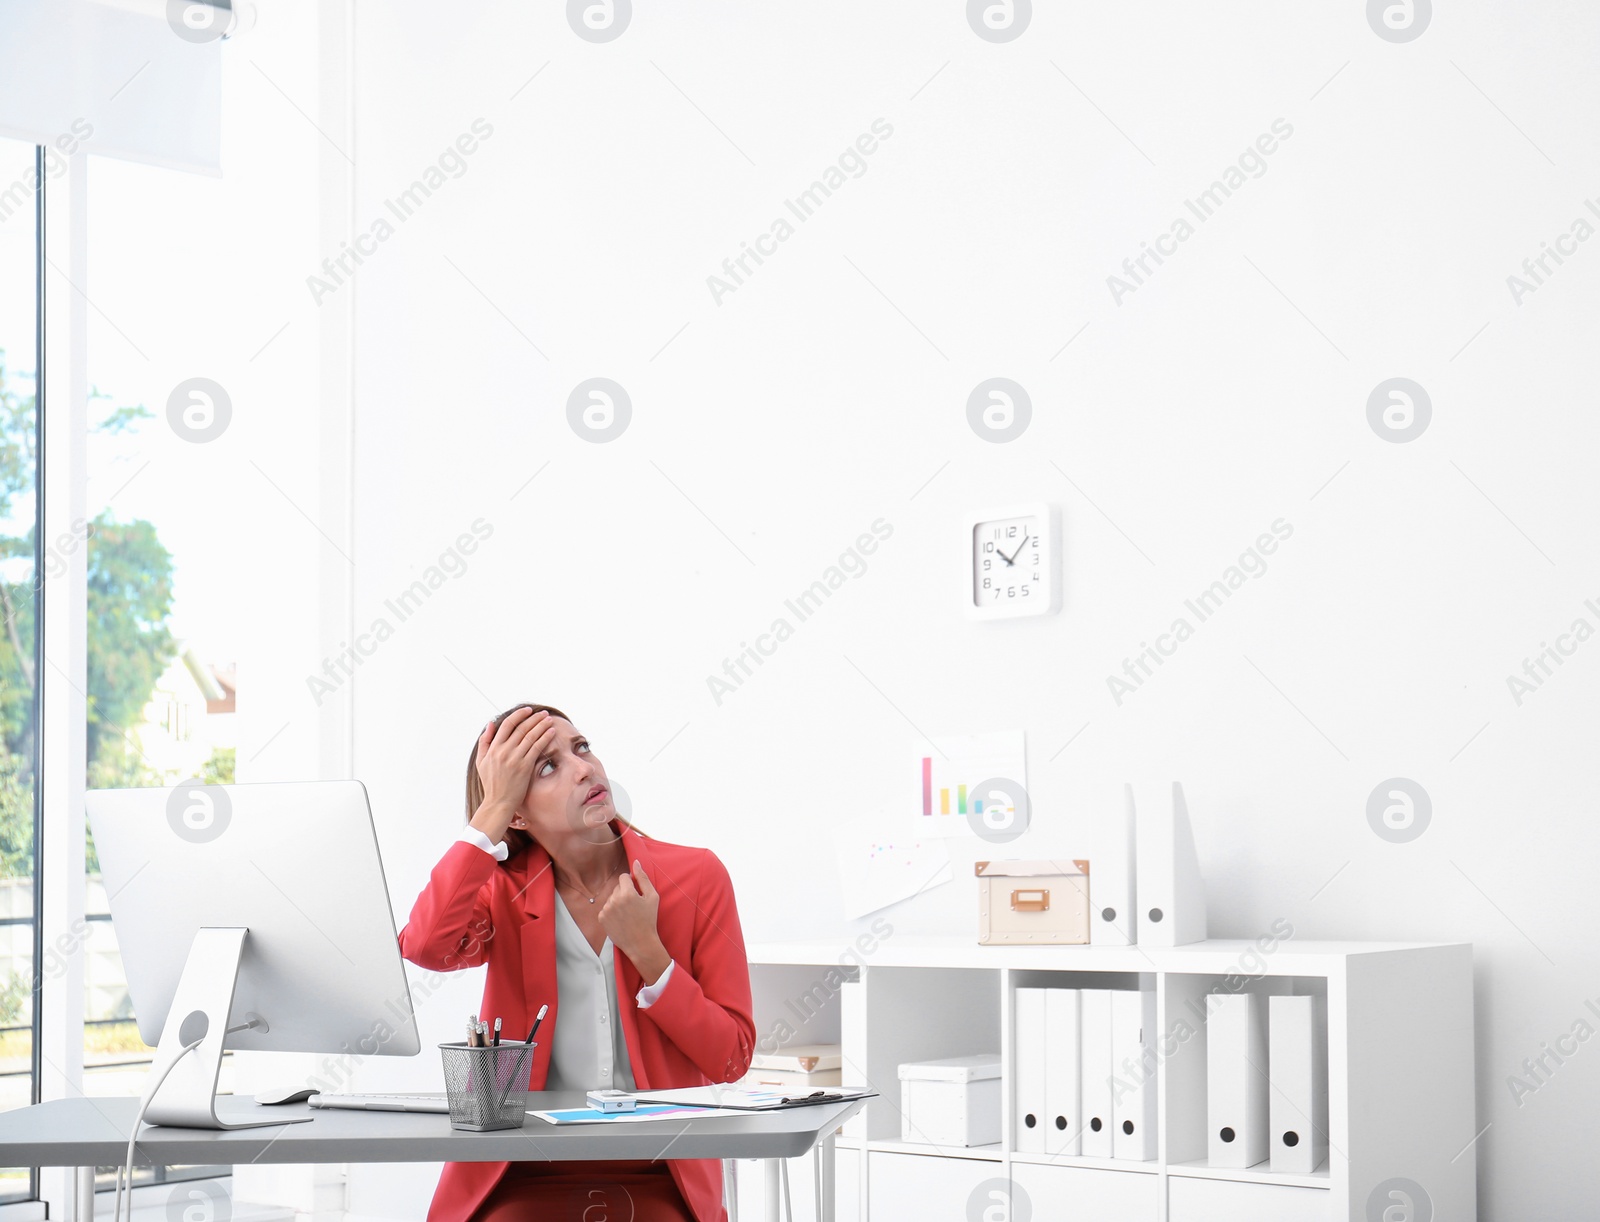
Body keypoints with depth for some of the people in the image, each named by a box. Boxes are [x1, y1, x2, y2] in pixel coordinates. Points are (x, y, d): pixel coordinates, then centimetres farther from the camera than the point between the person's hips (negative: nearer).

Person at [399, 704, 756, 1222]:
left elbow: (731, 1059, 0)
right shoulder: (505, 890, 4)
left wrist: (647, 950, -12)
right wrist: (493, 809, -14)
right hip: (524, 1176, 0)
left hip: (658, 1180, 0)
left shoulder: (695, 876, 2)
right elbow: (426, 946, -20)